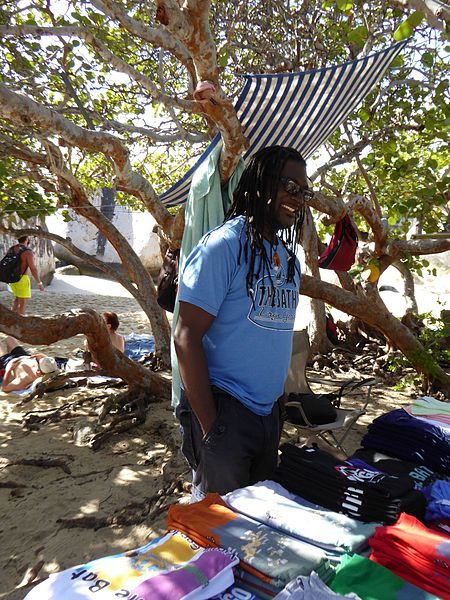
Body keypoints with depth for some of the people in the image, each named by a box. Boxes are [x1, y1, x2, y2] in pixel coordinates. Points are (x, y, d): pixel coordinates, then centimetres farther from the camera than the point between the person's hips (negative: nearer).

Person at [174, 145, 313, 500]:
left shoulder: (289, 257, 10)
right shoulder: (225, 244, -14)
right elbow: (187, 337, -17)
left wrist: (277, 403, 12)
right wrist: (209, 425, -18)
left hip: (269, 411, 8)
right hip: (225, 409, -7)